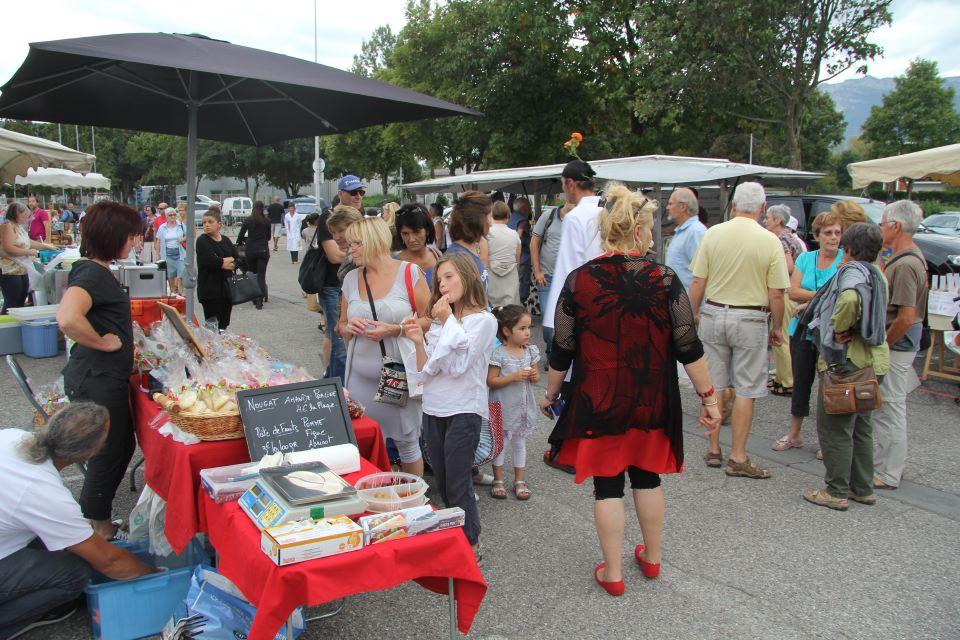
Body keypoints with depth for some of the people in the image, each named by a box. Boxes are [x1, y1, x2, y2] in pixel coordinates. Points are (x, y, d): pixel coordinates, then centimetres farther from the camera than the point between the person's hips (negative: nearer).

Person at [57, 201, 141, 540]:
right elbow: (67, 319, -39)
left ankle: (97, 519, 34)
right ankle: (97, 528, 22)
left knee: (122, 446, 20)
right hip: (97, 381, -10)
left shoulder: (93, 269, 10)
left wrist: (120, 331, 16)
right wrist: (102, 342, -24)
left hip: (104, 378, 10)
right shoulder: (93, 273, -21)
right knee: (108, 454, 4)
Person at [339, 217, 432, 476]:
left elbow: (430, 319, -5)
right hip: (361, 376, 4)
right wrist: (349, 327, -4)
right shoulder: (351, 279, 8)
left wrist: (394, 330, -17)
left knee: (407, 441, 7)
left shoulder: (409, 273, -5)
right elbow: (342, 326, 19)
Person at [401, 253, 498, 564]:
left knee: (457, 484, -1)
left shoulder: (484, 320, -9)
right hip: (433, 409, 6)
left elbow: (456, 366, -17)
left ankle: (471, 546, 15)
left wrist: (446, 323, -13)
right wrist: (418, 340, -9)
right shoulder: (440, 319, 9)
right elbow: (426, 370, 6)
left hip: (463, 410, -6)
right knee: (442, 483, 15)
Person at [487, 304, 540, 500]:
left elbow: (536, 377, 10)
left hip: (523, 406, 5)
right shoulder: (498, 354, -17)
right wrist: (513, 377, -26)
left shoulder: (530, 351, 0)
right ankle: (498, 481, 23)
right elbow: (491, 381, -17)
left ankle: (520, 481, 28)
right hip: (503, 407, -5)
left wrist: (534, 376, -13)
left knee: (520, 442, 16)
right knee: (501, 443, 7)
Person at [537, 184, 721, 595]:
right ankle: (651, 558, 37)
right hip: (651, 402, 1)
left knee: (607, 484, 10)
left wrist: (551, 394, 11)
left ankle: (612, 574, 20)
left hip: (598, 402, -1)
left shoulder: (579, 281, -8)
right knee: (647, 477, 20)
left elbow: (562, 350, -3)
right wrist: (708, 396, 2)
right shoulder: (664, 280, -9)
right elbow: (688, 348, -8)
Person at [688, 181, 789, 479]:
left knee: (715, 386, 12)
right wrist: (777, 328, 6)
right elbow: (776, 294, -8)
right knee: (746, 390, 5)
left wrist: (695, 314, 11)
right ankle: (738, 458, 9)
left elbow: (698, 282, -2)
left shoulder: (713, 234, -4)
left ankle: (714, 449, 21)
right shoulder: (770, 241, -8)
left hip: (714, 313, 3)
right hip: (751, 320, -2)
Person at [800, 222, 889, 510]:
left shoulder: (852, 271, -15)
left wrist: (840, 330, -24)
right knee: (861, 428, 18)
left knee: (835, 428, 1)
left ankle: (836, 492, 9)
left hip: (847, 361, -10)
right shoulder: (876, 274, 14)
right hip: (872, 360, 10)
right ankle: (862, 488, 27)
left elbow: (850, 298, -38)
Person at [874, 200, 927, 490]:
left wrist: (881, 345, -16)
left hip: (896, 345, -11)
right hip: (903, 342, 11)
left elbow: (906, 318, -26)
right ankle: (893, 465, 31)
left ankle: (888, 475, 8)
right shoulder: (912, 257, 11)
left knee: (890, 409, -2)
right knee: (893, 406, 19)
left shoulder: (905, 264, -22)